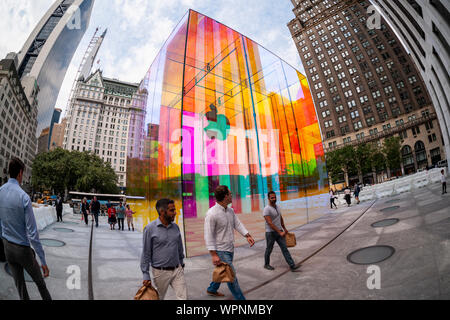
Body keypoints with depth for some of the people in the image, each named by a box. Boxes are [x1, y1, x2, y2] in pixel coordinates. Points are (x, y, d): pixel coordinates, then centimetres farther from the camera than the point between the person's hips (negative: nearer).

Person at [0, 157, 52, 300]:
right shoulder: (24, 197, -24)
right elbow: (32, 233, -23)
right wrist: (43, 261, -18)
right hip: (23, 249, -5)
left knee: (19, 284, 17)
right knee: (39, 282, 15)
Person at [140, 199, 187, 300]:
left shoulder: (175, 227, 1)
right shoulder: (150, 229, -12)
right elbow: (146, 253, -7)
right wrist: (146, 275, -6)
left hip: (177, 270, 4)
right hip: (160, 272, -3)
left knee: (183, 297, 3)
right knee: (159, 298, 16)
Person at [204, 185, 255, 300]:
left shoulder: (230, 211, 3)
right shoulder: (212, 214, -23)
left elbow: (237, 224, 7)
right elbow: (209, 236, -21)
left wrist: (247, 236, -8)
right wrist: (214, 255, -22)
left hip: (230, 249, 9)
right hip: (220, 250, -8)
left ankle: (211, 290, 45)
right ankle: (240, 298, 13)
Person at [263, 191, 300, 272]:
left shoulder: (277, 207, 6)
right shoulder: (267, 209, -19)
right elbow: (270, 223, -24)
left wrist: (284, 228, 26)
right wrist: (280, 232, -25)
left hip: (279, 231, 6)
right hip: (270, 233, -6)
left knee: (284, 248, 0)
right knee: (269, 250, 10)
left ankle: (292, 266, -1)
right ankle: (266, 264, 29)